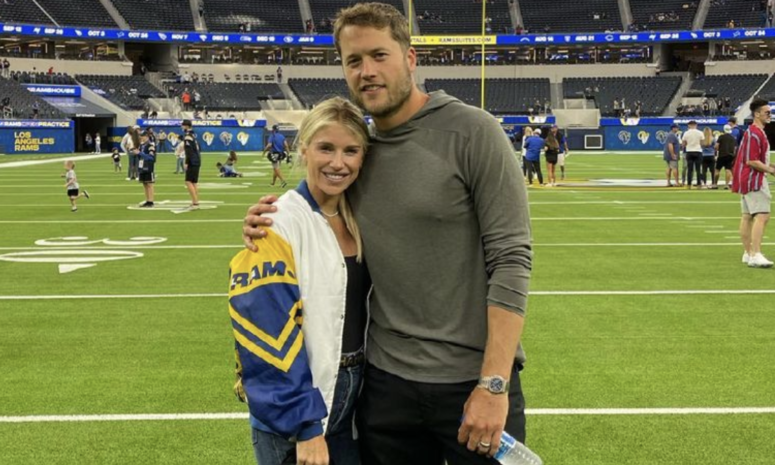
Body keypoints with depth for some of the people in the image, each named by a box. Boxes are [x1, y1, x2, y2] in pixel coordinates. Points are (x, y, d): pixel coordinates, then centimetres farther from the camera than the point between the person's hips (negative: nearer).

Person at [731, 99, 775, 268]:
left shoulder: (758, 132, 16)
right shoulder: (754, 134, -17)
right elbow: (751, 161, -22)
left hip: (748, 179, 11)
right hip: (754, 179, -11)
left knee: (747, 216, 13)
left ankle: (748, 253, 19)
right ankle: (755, 255, -22)